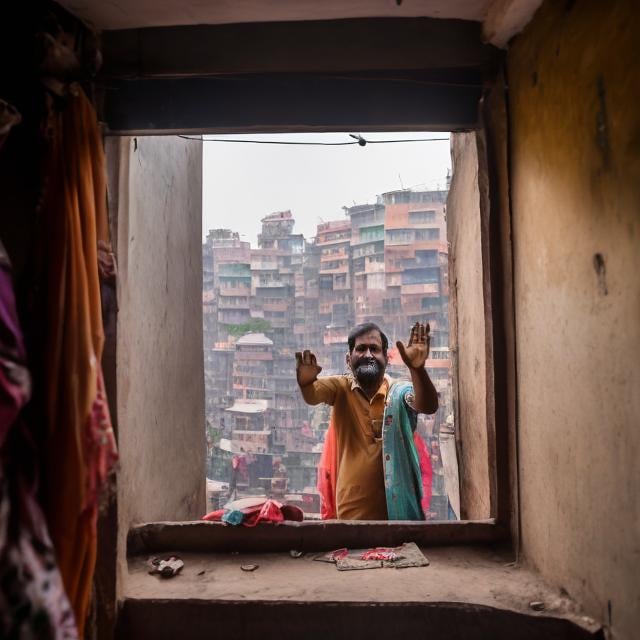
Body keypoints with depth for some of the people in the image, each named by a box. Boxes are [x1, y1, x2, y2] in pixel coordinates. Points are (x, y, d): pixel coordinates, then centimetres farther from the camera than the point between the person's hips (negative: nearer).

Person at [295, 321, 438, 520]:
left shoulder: (400, 392, -4)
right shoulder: (340, 388, -1)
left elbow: (428, 406, -23)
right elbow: (313, 394, -20)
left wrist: (417, 369, -42)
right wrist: (306, 382, -44)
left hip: (397, 510, 0)